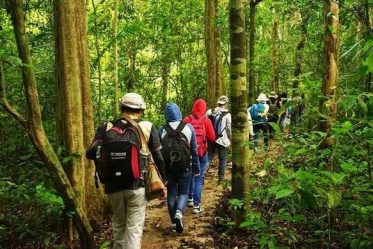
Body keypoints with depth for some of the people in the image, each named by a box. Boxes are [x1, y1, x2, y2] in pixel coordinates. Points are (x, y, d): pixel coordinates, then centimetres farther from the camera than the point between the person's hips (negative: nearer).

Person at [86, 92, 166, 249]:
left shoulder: (107, 127, 1)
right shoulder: (147, 127, -1)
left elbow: (90, 154, -1)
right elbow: (158, 158, 1)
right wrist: (162, 180, 12)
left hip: (113, 185, 3)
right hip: (137, 185, -2)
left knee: (118, 224, 24)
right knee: (134, 227, 6)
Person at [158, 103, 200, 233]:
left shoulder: (162, 130, -5)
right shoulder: (188, 127, -5)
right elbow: (194, 150, -1)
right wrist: (196, 168, 7)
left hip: (168, 167, 1)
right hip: (185, 167, 0)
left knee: (171, 194, 13)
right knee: (183, 192, 12)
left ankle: (174, 222, 16)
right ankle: (179, 213, -14)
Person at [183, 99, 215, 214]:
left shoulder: (186, 120, -4)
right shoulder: (206, 121, -7)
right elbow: (212, 138, -4)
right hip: (201, 153, -2)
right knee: (199, 179, 2)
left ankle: (190, 199, 30)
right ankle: (196, 205, 1)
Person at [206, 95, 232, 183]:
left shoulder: (210, 112, -2)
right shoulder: (227, 115, -10)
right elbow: (230, 129, -7)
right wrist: (230, 140, 7)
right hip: (222, 140, -3)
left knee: (208, 158, 10)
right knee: (222, 160, 13)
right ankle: (221, 177, 20)